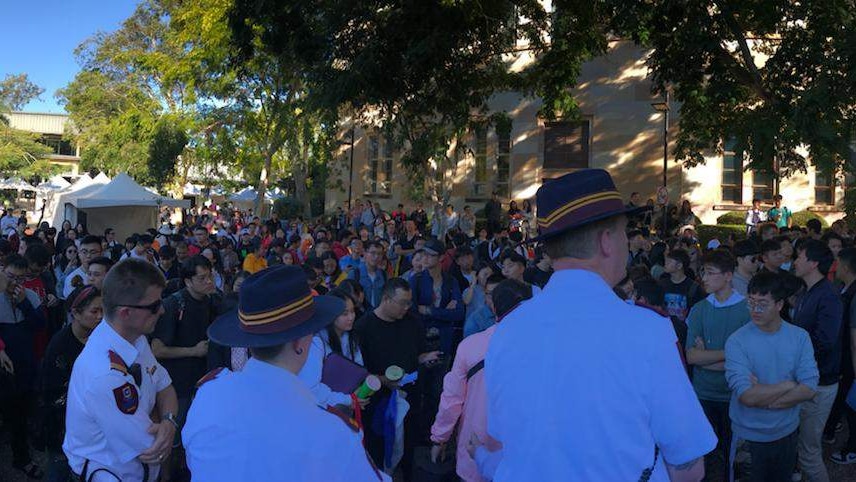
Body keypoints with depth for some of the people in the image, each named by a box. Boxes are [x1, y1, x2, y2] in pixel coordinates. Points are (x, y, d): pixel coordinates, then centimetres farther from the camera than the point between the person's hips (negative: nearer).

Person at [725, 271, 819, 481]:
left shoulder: (800, 337, -6)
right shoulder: (737, 341, -18)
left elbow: (809, 390, -13)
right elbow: (747, 396, -25)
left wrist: (763, 396, -20)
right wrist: (789, 385, -16)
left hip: (787, 431, 4)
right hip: (749, 436, -4)